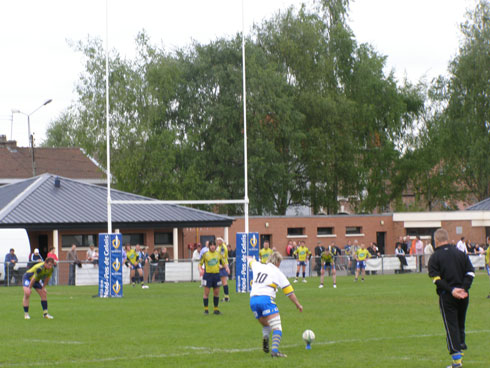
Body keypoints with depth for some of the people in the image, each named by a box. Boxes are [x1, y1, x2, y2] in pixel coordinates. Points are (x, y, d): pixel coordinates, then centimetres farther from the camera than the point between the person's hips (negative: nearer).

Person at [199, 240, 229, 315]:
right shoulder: (205, 254, -1)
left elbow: (224, 262, 13)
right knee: (206, 293, -3)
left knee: (216, 293, 7)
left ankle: (216, 309, 18)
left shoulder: (219, 254, 7)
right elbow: (200, 263, 3)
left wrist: (226, 267, -7)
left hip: (216, 274, 3)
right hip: (207, 274, -3)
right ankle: (206, 309, 7)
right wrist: (200, 269, -16)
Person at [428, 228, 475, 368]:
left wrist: (451, 290, -18)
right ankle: (461, 346, 23)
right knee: (460, 324, 21)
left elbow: (436, 278, -13)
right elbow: (470, 272, 2)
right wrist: (464, 288, -7)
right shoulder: (461, 254, 9)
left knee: (451, 326, -2)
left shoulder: (434, 257, -2)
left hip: (447, 296, -3)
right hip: (463, 296, 3)